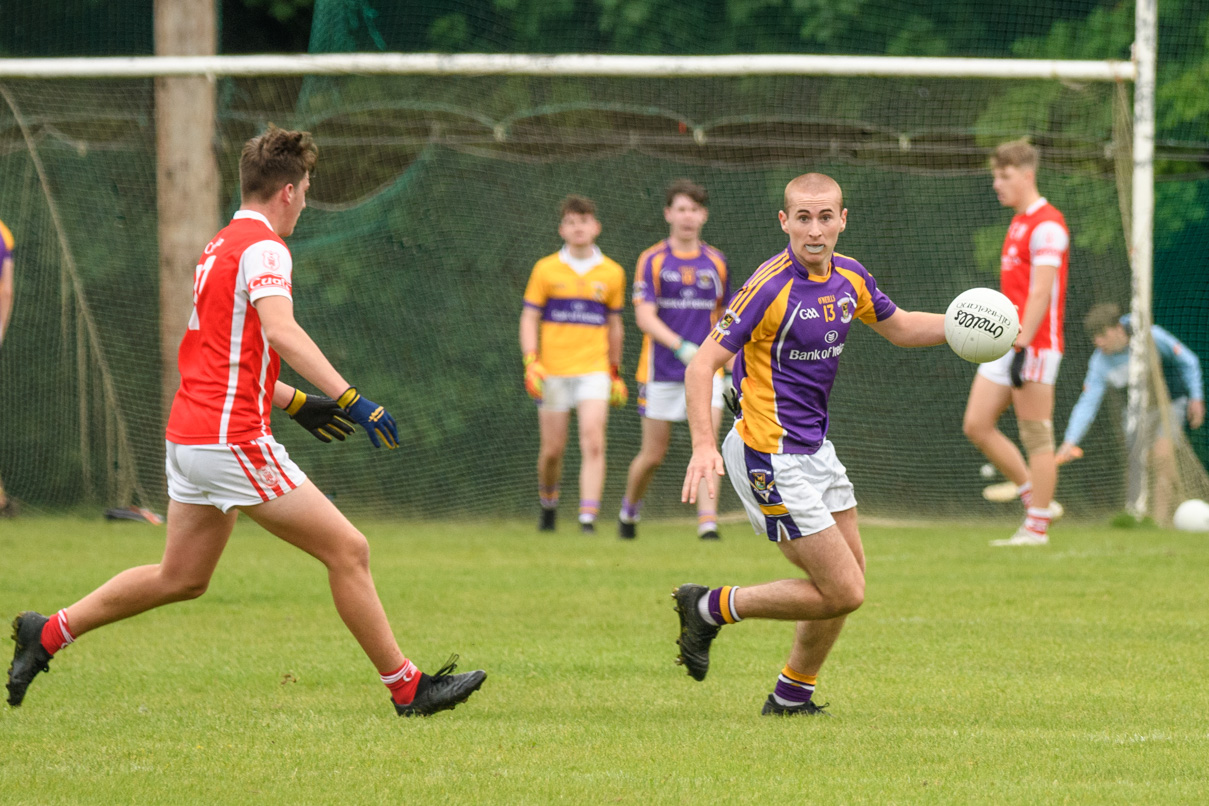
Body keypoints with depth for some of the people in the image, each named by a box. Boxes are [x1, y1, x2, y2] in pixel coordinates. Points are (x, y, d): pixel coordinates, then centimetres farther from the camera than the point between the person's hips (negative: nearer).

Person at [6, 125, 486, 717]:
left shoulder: (220, 246, 18)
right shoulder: (263, 248, -12)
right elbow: (279, 330, -30)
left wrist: (296, 404, 29)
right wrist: (349, 399, -36)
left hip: (189, 436, 10)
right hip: (233, 440, -10)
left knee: (182, 578, 21)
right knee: (347, 550, -5)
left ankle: (48, 633, 24)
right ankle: (407, 688, -3)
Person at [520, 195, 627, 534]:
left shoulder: (612, 273, 7)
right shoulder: (546, 269, 2)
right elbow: (529, 318, 4)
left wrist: (616, 373, 18)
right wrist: (531, 362, -9)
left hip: (594, 369, 0)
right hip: (553, 372, 0)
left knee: (593, 443, -15)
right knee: (553, 448, 4)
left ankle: (588, 518, -18)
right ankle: (548, 503, 31)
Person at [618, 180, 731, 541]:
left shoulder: (716, 263, 8)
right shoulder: (653, 261, -3)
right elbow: (644, 317, -12)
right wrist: (680, 346, -27)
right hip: (662, 371, -2)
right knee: (653, 454, 6)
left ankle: (707, 522, -20)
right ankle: (629, 509, 31)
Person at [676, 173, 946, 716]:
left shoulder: (849, 278, 4)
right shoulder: (772, 287, -21)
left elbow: (898, 327, 22)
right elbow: (702, 364, -22)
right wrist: (704, 444, -34)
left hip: (813, 447, 9)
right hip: (772, 460, -9)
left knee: (850, 575, 16)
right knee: (844, 592, -9)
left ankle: (792, 696, 30)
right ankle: (712, 608, 5)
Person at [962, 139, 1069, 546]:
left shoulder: (1047, 225, -12)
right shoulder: (1018, 223, 18)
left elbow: (1041, 292, -20)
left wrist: (1022, 344, -25)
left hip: (1035, 345, -10)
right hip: (1006, 344, 10)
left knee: (1036, 435, -5)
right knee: (977, 425, 5)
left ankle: (1037, 527, -1)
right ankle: (1034, 498, 13)